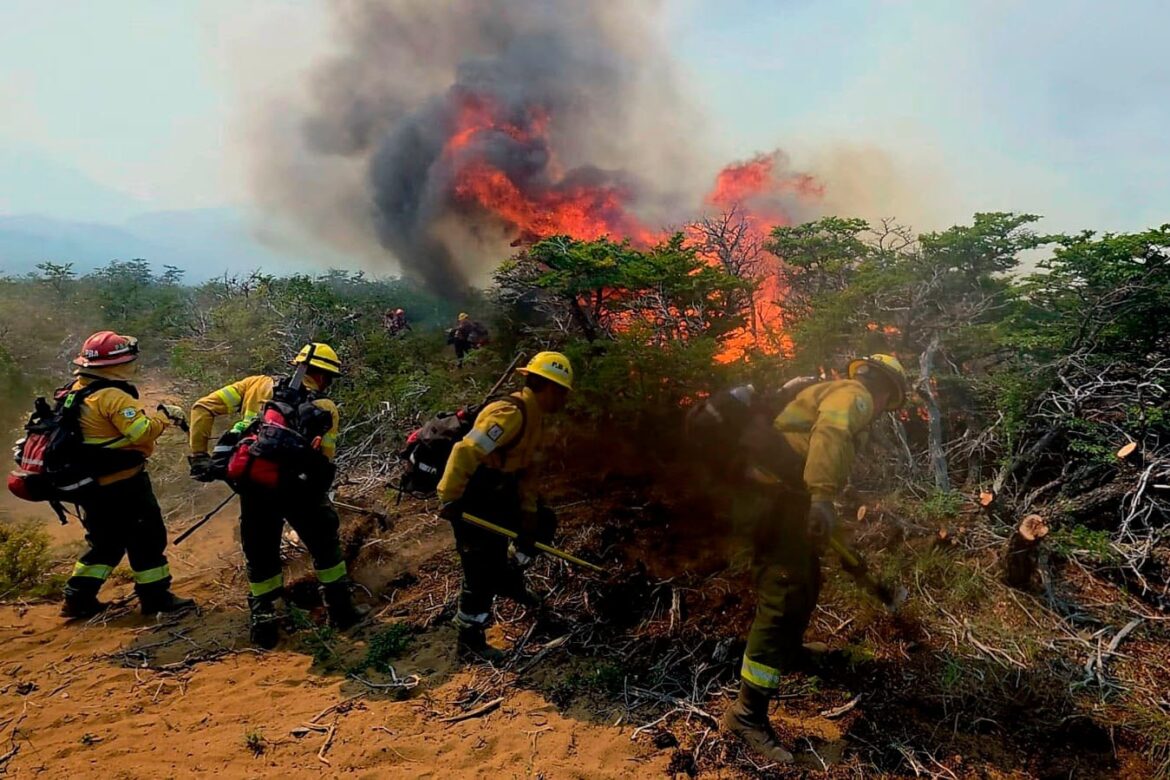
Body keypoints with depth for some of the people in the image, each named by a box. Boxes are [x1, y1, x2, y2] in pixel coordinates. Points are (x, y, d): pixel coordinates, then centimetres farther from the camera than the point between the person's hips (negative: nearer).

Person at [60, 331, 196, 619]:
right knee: (147, 538, 2)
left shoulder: (78, 391, 9)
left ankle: (78, 599, 23)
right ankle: (156, 597, 9)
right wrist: (164, 416, -9)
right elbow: (142, 431, -26)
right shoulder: (112, 396, -20)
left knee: (106, 542, 20)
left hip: (92, 484, 9)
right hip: (122, 485, -9)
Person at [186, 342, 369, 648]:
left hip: (254, 488, 2)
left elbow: (203, 408, 2)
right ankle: (341, 610, 28)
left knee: (260, 556, 20)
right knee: (325, 546, 20)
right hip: (299, 489, -2)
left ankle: (264, 623, 22)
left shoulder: (257, 384, 8)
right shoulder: (326, 409, 2)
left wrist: (199, 457, 4)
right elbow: (324, 462, -1)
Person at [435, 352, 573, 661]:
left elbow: (527, 468, 13)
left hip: (498, 493, 10)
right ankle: (469, 638, 14)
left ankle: (510, 579, 34)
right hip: (470, 499, -10)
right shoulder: (510, 413, -26)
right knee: (484, 571, -4)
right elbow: (465, 451, -33)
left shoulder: (534, 417, 7)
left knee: (542, 522, 18)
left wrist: (529, 512, 12)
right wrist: (450, 499, -28)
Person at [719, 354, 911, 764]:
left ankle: (789, 652, 51)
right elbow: (831, 435, -25)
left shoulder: (838, 392, 30)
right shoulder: (855, 394, -3)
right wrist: (823, 495, -37)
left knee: (805, 582, 27)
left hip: (784, 492, 11)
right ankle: (748, 712, -16)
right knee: (785, 596, -15)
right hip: (778, 492, -11)